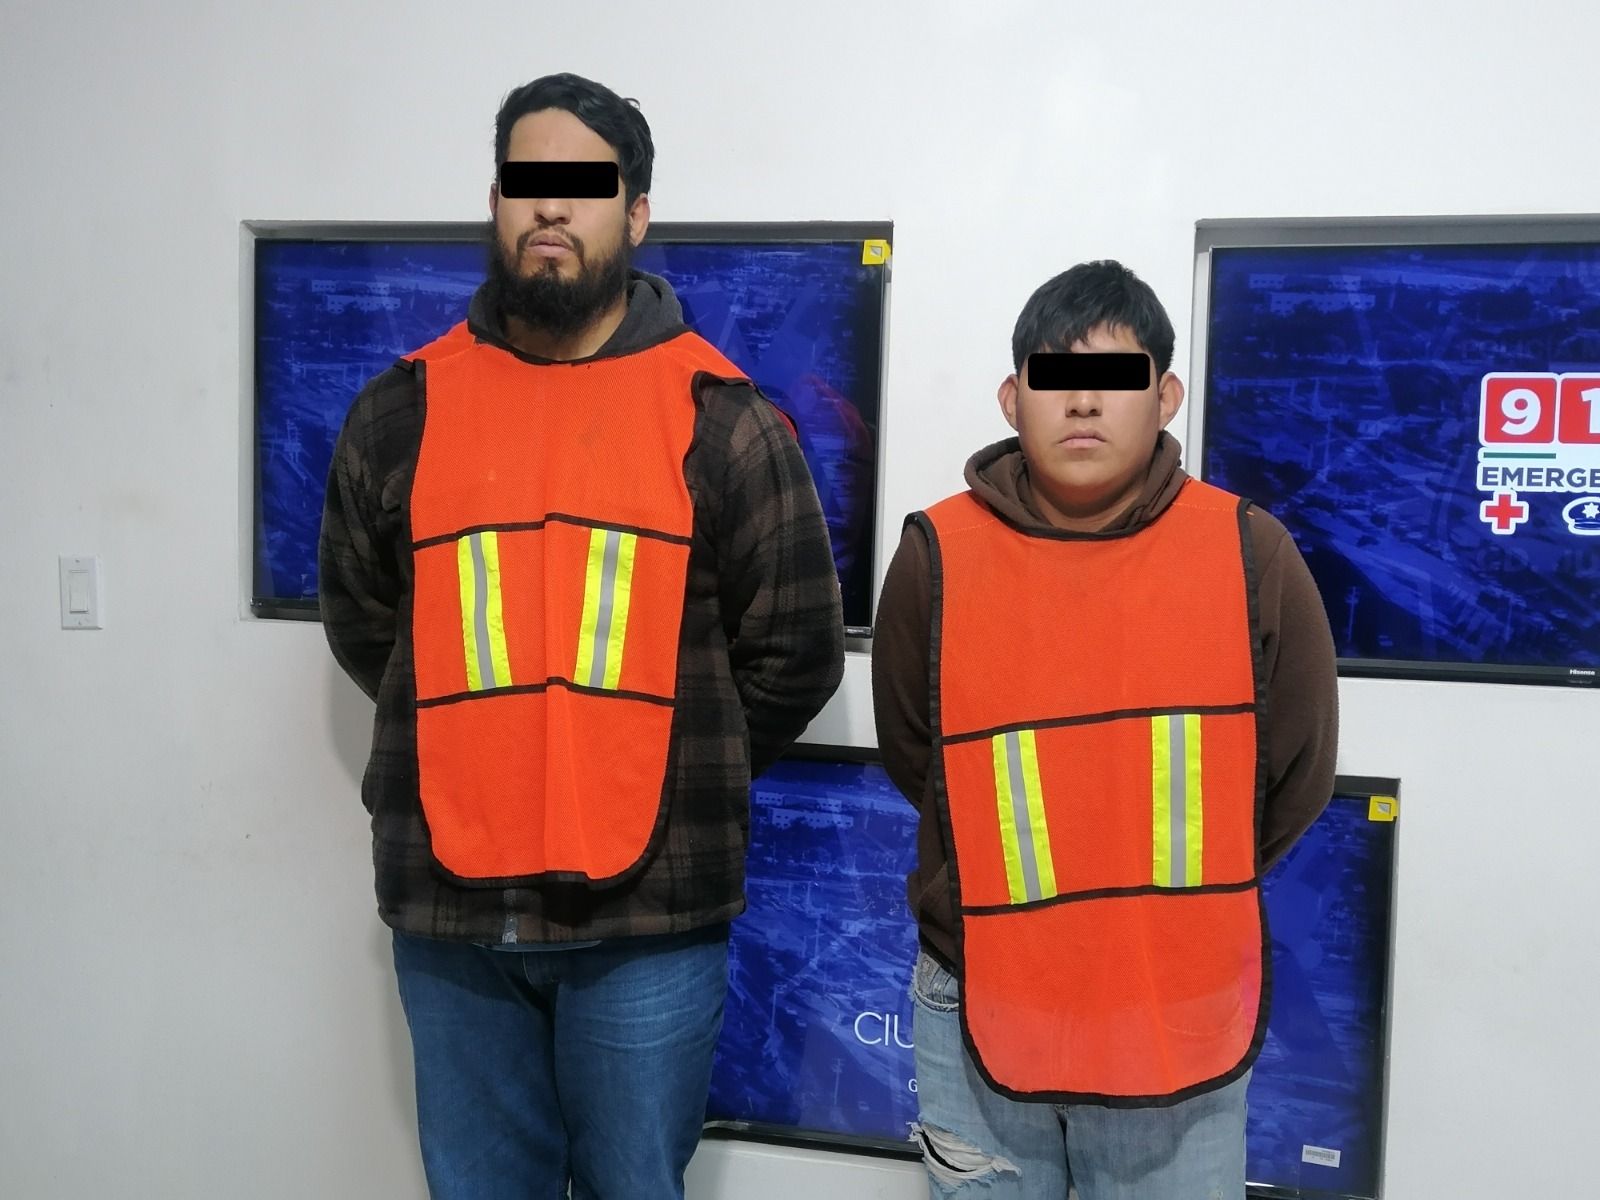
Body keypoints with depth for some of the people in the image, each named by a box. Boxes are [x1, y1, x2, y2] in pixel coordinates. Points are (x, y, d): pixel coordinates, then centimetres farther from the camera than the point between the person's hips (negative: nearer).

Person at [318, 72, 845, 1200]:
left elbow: (797, 652, 2)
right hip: (450, 906, 3)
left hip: (650, 913, -2)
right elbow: (362, 622, 15)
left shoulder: (723, 419, -2)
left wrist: (678, 778, 6)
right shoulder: (403, 410, 5)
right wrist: (484, 750, 11)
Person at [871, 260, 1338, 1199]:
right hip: (980, 1016, 0)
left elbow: (1294, 781, 3)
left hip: (1188, 1023, 0)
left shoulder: (1251, 556, -7)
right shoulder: (936, 557, -8)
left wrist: (1175, 903, 8)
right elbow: (914, 760, 4)